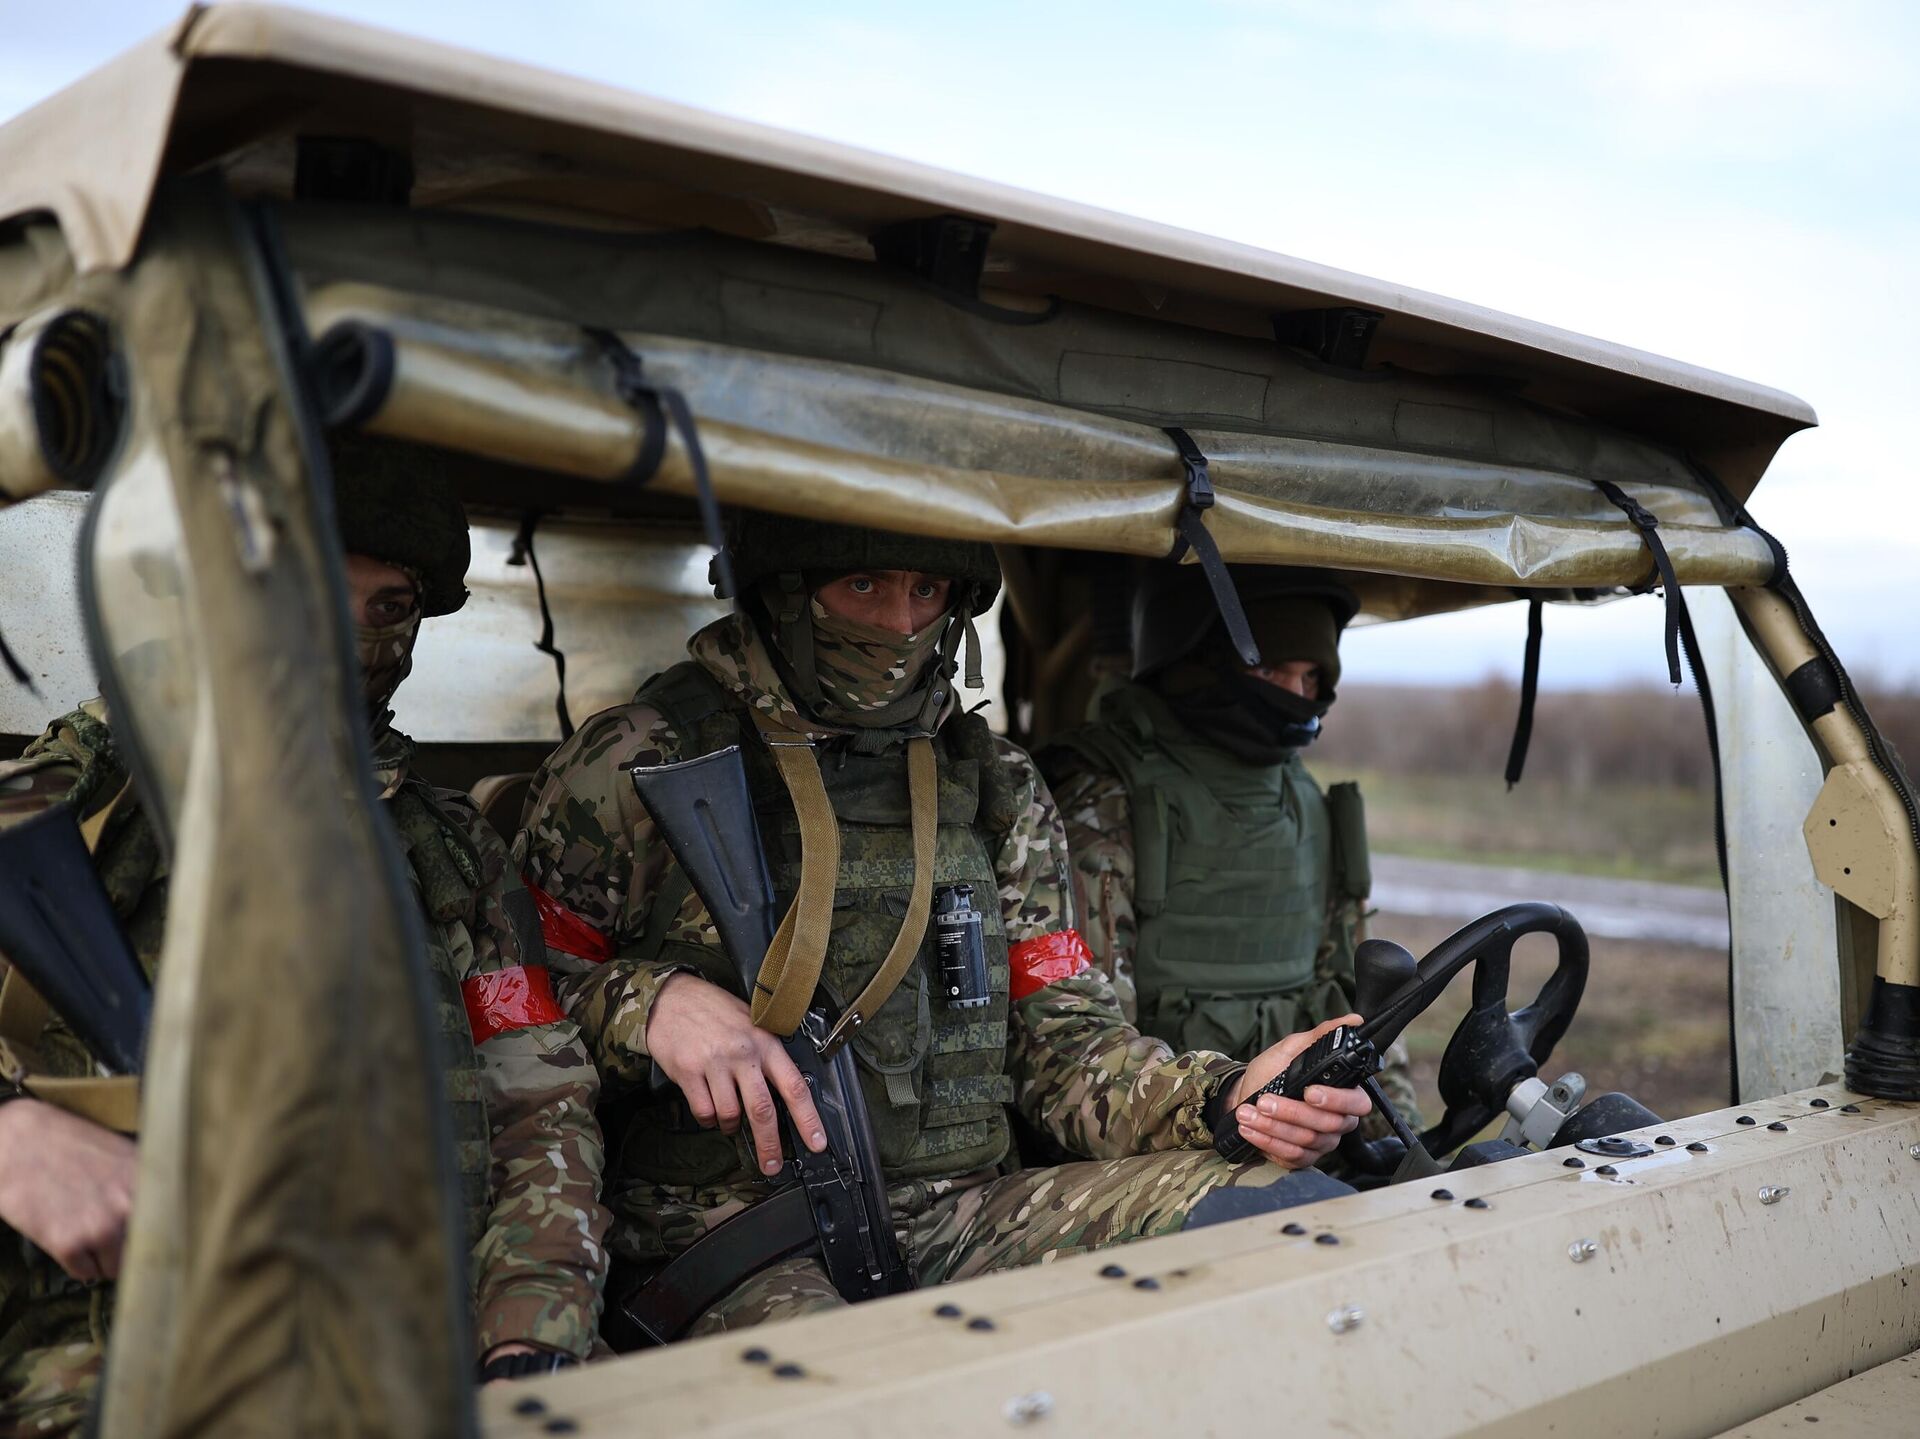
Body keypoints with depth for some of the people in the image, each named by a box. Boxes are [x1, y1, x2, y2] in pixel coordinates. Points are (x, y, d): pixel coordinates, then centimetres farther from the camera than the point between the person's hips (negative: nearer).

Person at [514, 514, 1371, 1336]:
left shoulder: (999, 790, 13)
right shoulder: (642, 763, 0)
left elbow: (1064, 1043, 12)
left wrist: (1224, 1097, -7)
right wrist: (650, 1005, -18)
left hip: (968, 1212, 6)